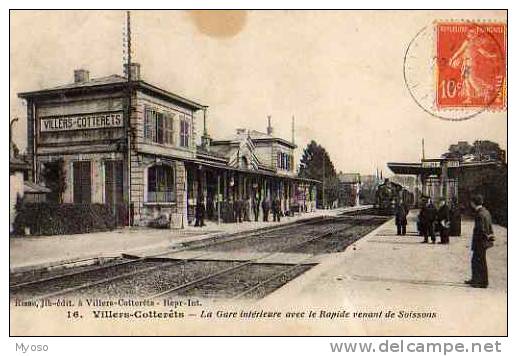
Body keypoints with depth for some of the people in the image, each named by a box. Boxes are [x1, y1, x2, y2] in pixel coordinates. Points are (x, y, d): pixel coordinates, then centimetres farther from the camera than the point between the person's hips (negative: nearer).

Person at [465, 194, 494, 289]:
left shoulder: (480, 214, -21)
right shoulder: (486, 212, 9)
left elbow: (481, 230, -23)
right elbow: (489, 227, 14)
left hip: (480, 242, -10)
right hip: (484, 240, 10)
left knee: (481, 262, 1)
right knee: (474, 260, 18)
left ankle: (483, 282, 11)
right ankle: (475, 280, 29)